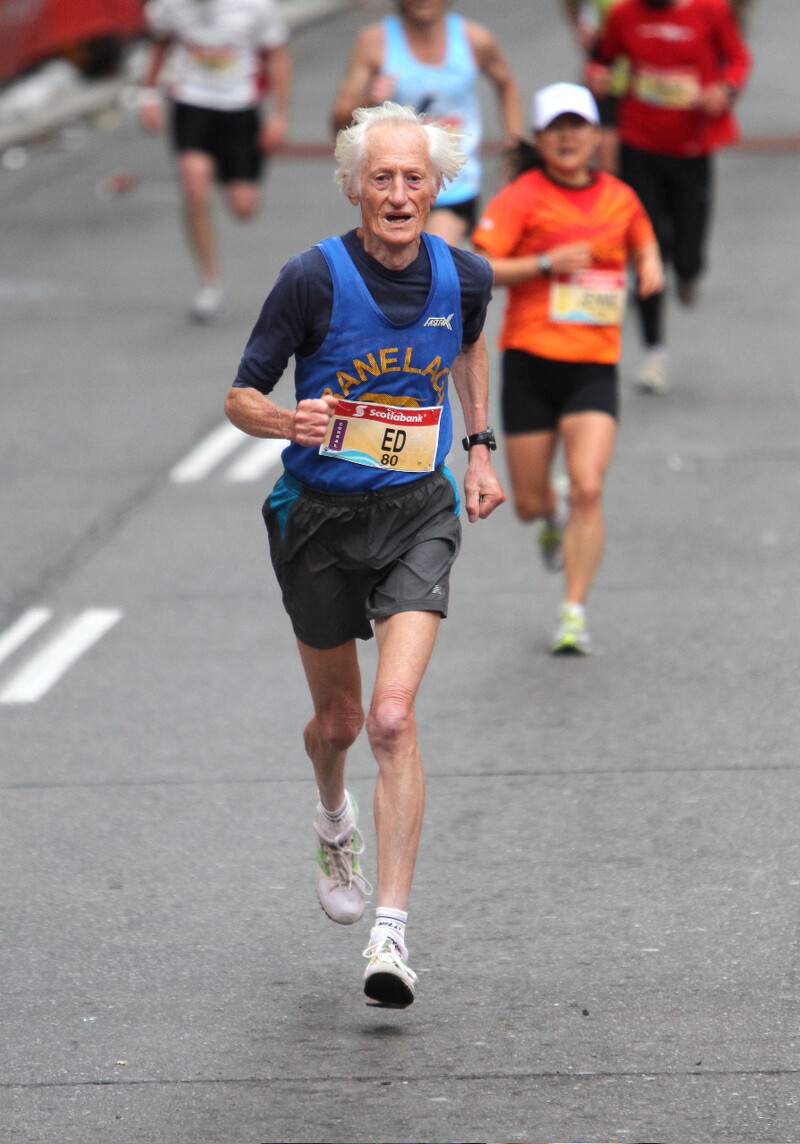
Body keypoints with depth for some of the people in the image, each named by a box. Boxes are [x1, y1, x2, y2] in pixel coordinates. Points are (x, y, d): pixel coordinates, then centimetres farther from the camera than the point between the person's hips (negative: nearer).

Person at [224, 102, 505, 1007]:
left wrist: (480, 448, 17)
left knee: (392, 718, -17)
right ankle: (335, 822, 53)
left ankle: (391, 932, -16)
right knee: (339, 718, 16)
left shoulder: (464, 277, -6)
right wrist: (290, 420, -30)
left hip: (417, 514, 0)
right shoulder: (313, 278, -15)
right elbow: (240, 397, -9)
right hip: (319, 516, 0)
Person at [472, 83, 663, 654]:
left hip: (595, 366, 1)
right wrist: (547, 262, -21)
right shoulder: (522, 197, -5)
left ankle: (575, 613, -8)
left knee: (587, 488, -17)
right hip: (531, 362, -1)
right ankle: (555, 517, 45)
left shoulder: (620, 198, 8)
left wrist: (651, 268, 4)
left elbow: (644, 246, 27)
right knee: (529, 503, 6)